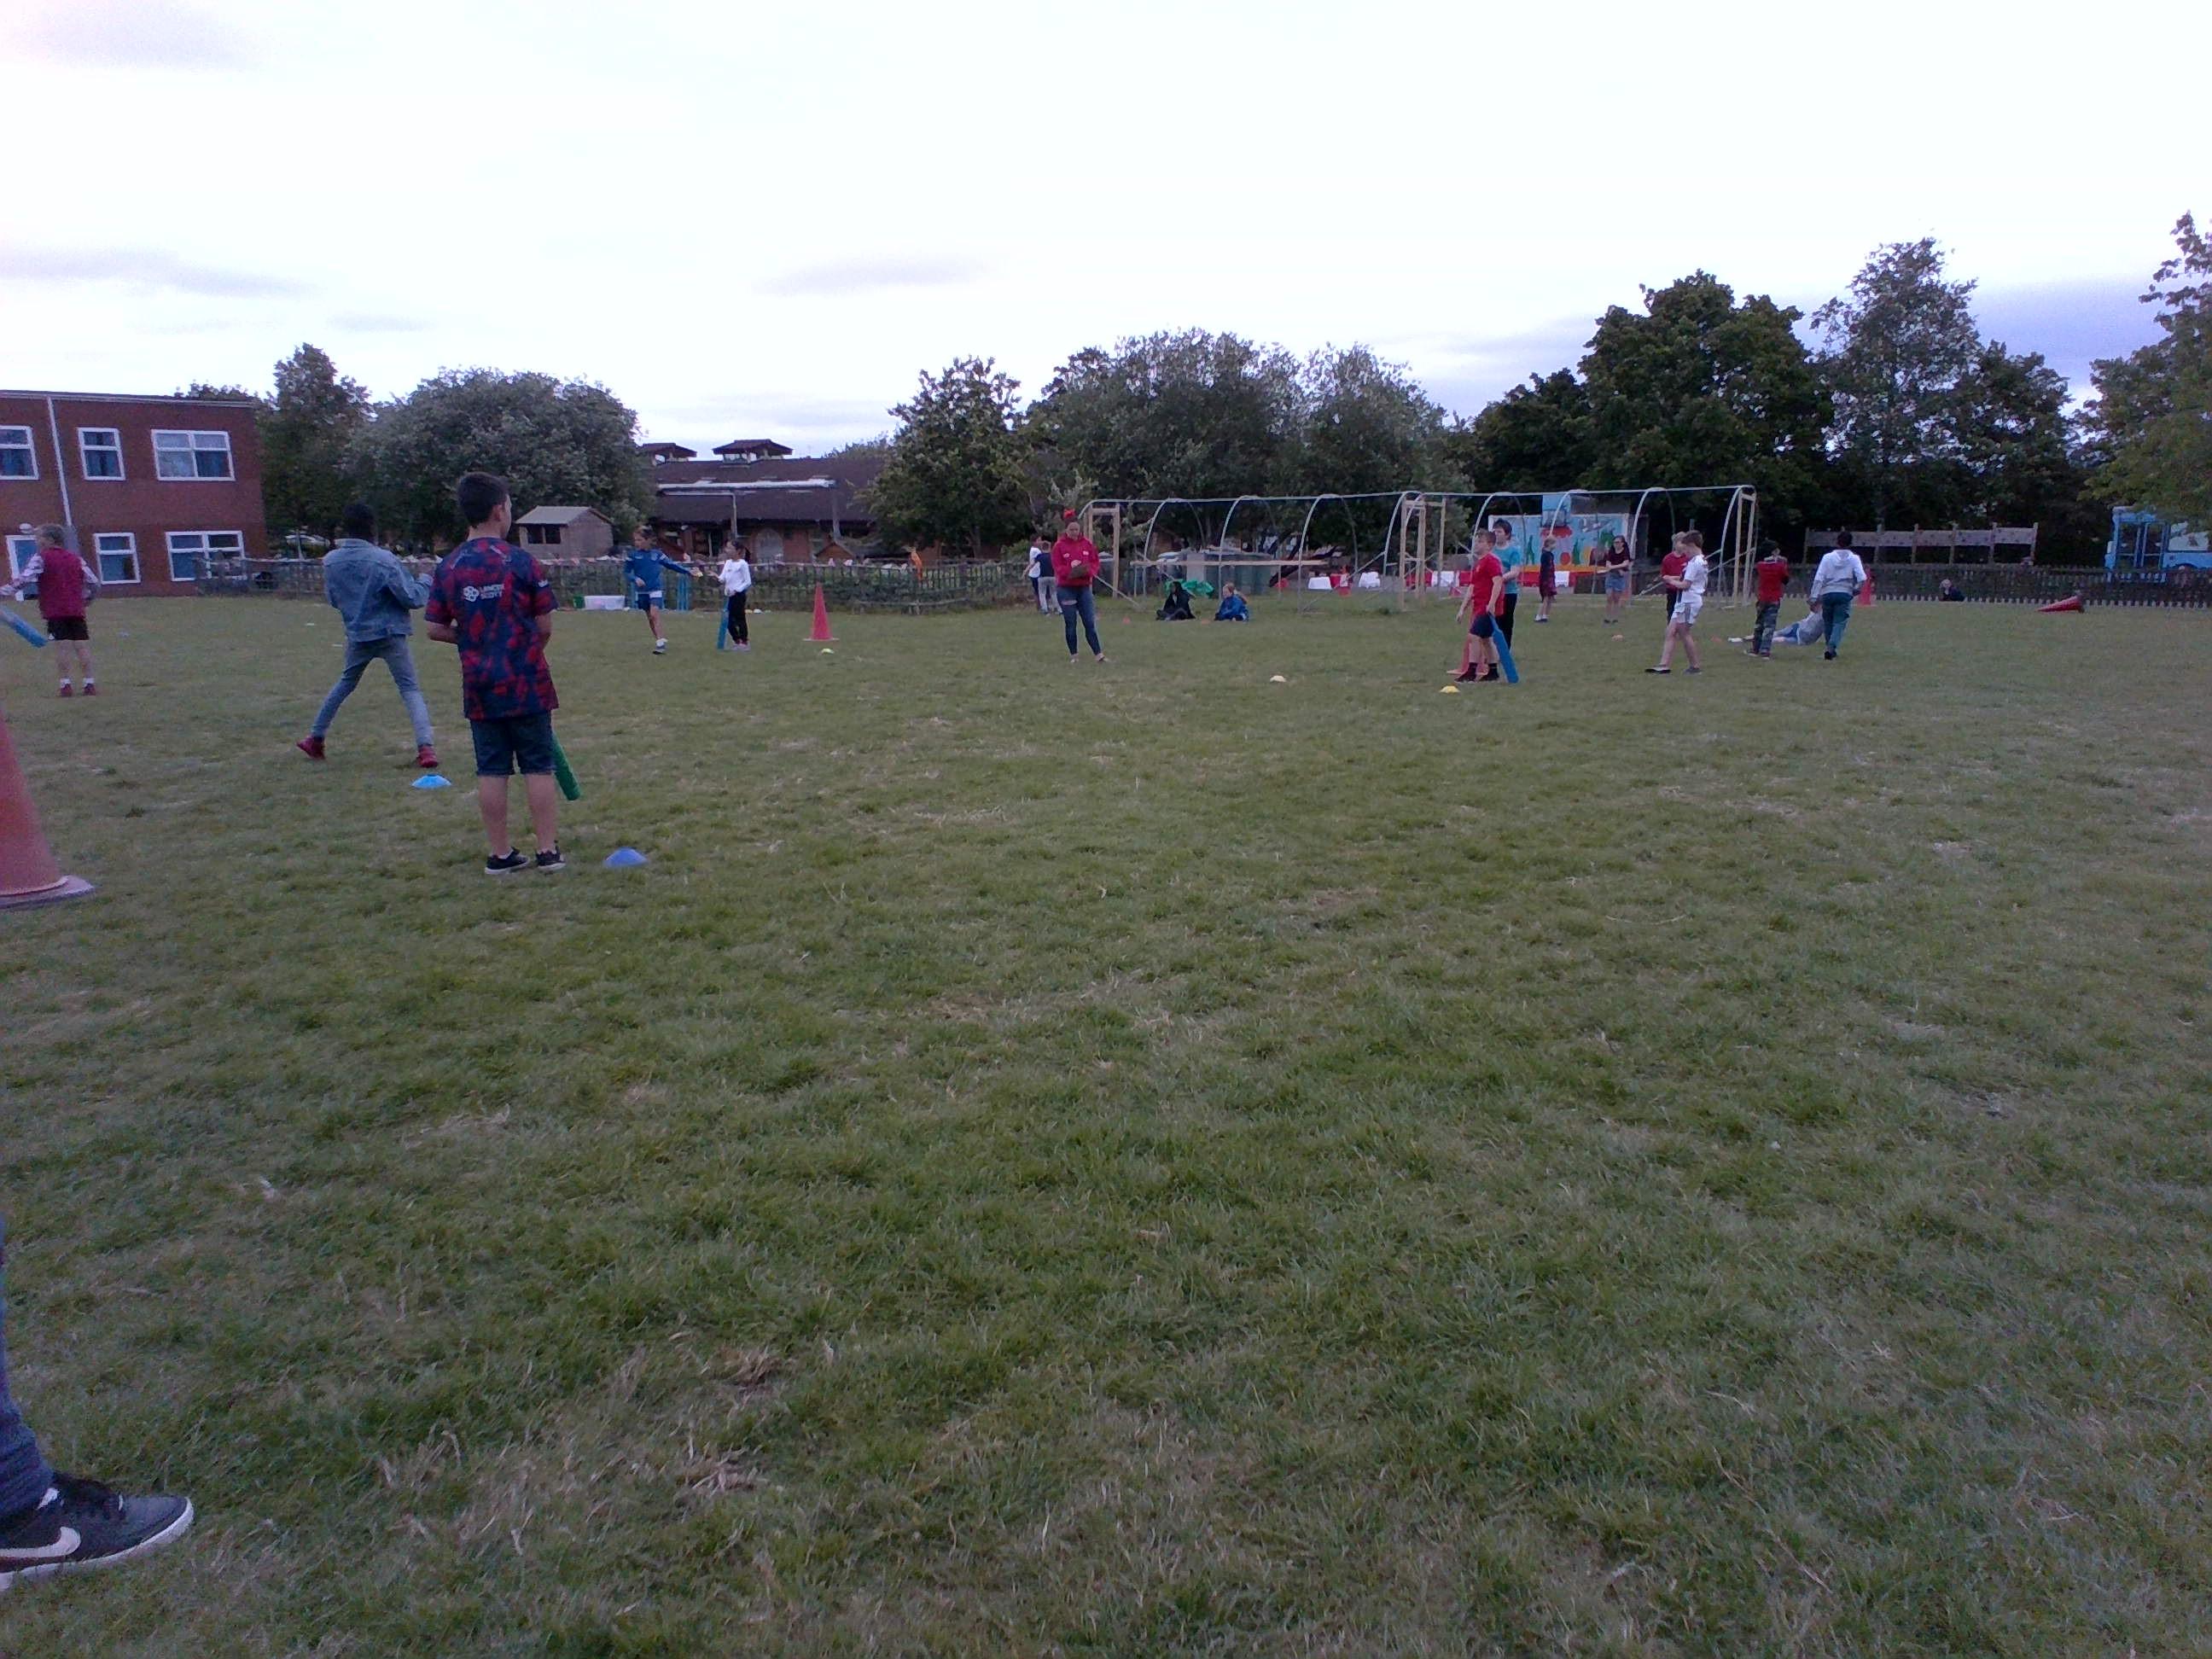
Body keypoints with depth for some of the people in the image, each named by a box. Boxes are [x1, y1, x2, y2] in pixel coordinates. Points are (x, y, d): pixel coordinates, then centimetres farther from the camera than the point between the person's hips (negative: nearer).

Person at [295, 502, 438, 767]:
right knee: (410, 688, -3)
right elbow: (412, 598, -13)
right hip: (390, 635, -5)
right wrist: (426, 582, 4)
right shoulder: (384, 560, -15)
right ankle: (426, 747, -18)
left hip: (357, 636, 5)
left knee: (345, 683, 24)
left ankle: (315, 739, 32)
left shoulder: (330, 561, 1)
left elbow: (333, 599, 13)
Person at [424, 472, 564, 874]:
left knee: (491, 770, 8)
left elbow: (436, 629, 3)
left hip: (479, 685, 3)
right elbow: (545, 626, -6)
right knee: (538, 767, 4)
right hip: (526, 682, -3)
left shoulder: (448, 567, 2)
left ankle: (500, 854, 13)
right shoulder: (522, 562, -9)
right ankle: (549, 851, 6)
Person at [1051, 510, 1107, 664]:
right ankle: (1073, 655, 12)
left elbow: (1095, 562, 5)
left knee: (1090, 622, 1)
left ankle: (1098, 654, 1)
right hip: (1066, 589, -2)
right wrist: (1071, 570, -24)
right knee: (1070, 624, 3)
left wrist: (1087, 571, -15)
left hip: (1084, 587, 2)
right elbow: (1058, 567, -8)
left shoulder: (1087, 543, 5)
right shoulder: (1059, 546, -4)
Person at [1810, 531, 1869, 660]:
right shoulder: (1854, 558, 2)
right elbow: (1862, 578, -7)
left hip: (1827, 593, 1)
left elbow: (1818, 578, -4)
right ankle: (1831, 649, -24)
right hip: (1844, 594, -1)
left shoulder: (1828, 557, 3)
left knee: (1828, 622, 14)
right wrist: (1855, 590, 11)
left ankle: (1831, 650, 22)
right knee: (1840, 623, -3)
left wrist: (1814, 597, -4)